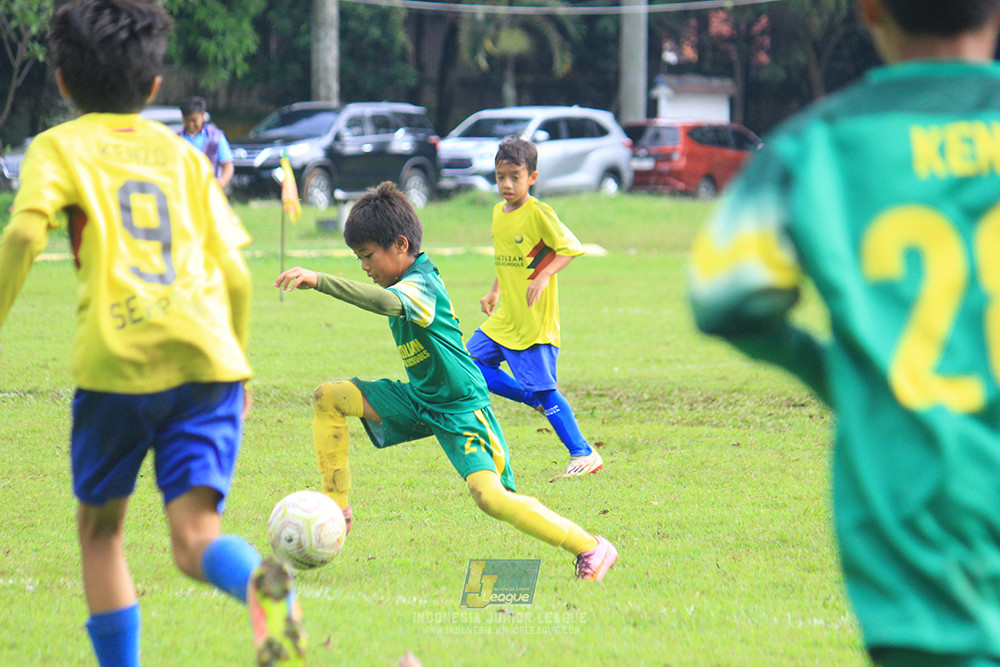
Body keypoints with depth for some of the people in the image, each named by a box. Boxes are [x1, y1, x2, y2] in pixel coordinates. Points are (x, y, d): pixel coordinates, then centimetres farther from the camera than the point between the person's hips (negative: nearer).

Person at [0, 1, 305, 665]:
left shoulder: (58, 148, 12)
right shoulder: (181, 154, 22)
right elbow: (235, 274, 18)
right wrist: (238, 367, 30)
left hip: (117, 360, -2)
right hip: (208, 358, 2)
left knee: (100, 530, 18)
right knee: (195, 535, -5)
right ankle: (264, 584, -39)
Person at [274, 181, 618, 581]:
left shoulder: (420, 284, -24)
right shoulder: (410, 278, 4)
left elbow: (389, 303, -48)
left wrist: (318, 281, -55)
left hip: (460, 407, -9)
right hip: (418, 398, 9)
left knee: (490, 496, -26)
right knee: (328, 398, -1)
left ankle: (591, 549, -14)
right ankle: (336, 509, 5)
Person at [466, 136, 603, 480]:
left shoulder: (538, 213, -14)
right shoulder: (498, 212, 10)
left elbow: (571, 248, -16)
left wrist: (542, 278, -27)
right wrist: (494, 292, 17)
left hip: (534, 321, -8)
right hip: (504, 319, 8)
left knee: (544, 387, -8)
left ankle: (584, 454, -1)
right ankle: (537, 400, 16)